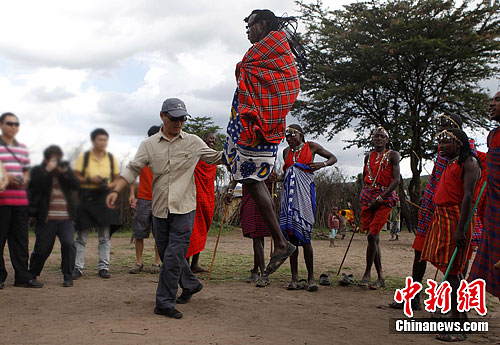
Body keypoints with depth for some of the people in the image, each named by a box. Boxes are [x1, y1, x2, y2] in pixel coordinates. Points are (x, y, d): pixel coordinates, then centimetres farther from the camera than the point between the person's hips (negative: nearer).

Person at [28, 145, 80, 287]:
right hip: (46, 218, -2)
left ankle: (68, 277, -2)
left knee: (68, 244, -15)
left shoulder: (66, 169, 14)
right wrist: (48, 170, -15)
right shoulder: (37, 171, 6)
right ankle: (32, 275, 29)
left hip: (66, 218, 2)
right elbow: (36, 186, -12)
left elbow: (76, 185, 0)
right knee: (42, 248, 4)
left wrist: (65, 172, -12)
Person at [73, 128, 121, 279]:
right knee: (81, 235, 1)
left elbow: (117, 179, 12)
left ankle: (103, 267, 11)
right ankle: (78, 267, 9)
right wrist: (89, 180, -15)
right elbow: (76, 177, 2)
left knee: (105, 236, 3)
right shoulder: (83, 157, 2)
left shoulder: (112, 158, 9)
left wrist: (110, 185, -9)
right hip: (86, 197, -2)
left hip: (104, 198, 2)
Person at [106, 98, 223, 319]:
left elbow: (217, 158, 15)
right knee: (167, 255, 14)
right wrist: (116, 190, -11)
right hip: (159, 210, 3)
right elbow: (133, 169, 1)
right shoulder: (149, 144, 5)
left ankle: (164, 303, 1)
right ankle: (191, 285, 37)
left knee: (174, 256, -9)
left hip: (184, 209, -3)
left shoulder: (193, 142, 5)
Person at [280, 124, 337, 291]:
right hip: (289, 192, 4)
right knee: (290, 234, -1)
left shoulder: (311, 146, 8)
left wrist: (322, 164, -4)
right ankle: (294, 277, 4)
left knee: (304, 234, -12)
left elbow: (333, 158, 15)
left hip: (305, 191, -4)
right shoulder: (286, 151, 20)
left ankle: (311, 276, -4)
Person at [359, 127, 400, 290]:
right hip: (368, 197, 5)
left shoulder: (392, 155, 1)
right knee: (375, 237, 4)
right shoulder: (368, 157, 16)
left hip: (385, 198, -5)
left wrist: (380, 198, -15)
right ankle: (380, 278, 11)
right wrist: (365, 193, 8)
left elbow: (396, 180, -7)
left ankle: (367, 272, 0)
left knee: (372, 236, -14)